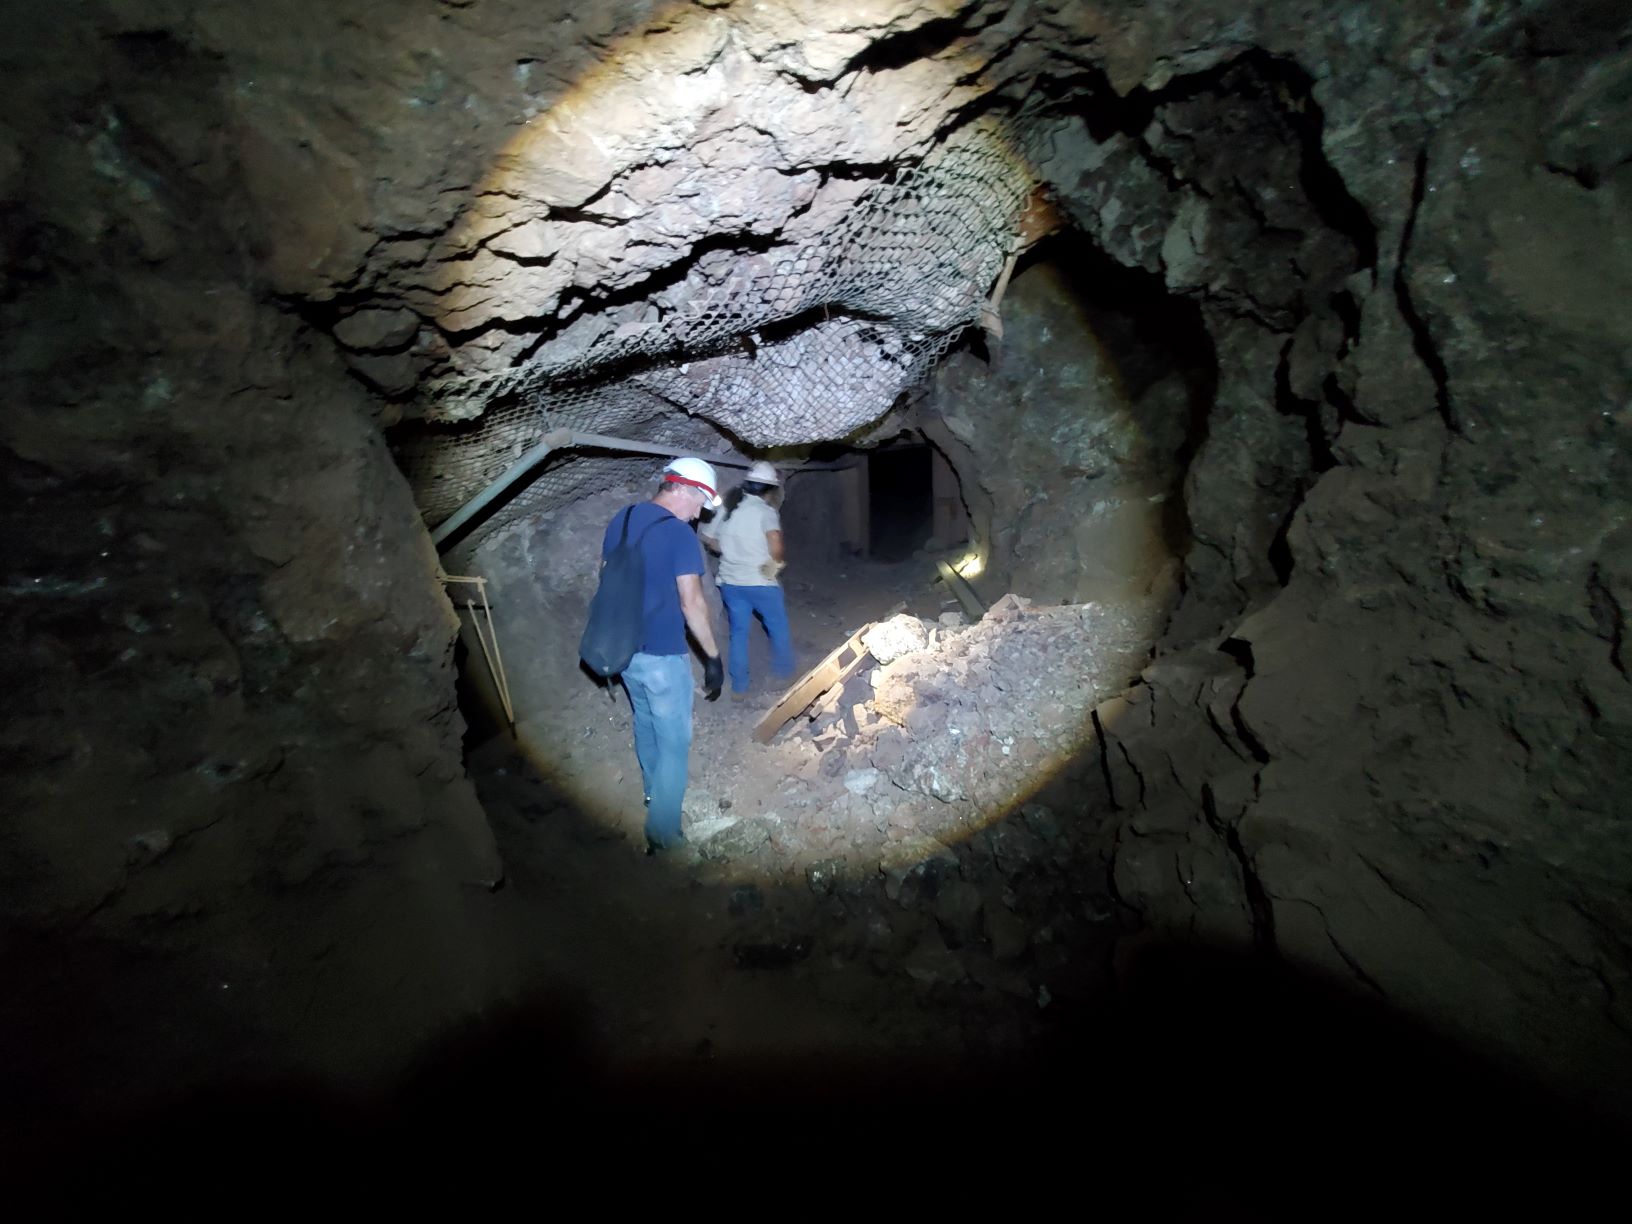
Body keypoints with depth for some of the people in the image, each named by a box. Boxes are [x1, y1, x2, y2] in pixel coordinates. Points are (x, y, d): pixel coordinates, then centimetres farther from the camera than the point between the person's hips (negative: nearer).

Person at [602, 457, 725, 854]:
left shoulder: (620, 519, 5)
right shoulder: (680, 533, -18)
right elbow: (691, 604, -20)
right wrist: (713, 657, -12)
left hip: (623, 649, 8)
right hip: (662, 654, -8)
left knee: (645, 725, 27)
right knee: (674, 742, 6)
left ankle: (654, 792, 48)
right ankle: (663, 835, 14)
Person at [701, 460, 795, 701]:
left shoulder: (727, 509, 8)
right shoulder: (765, 511, -11)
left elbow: (709, 538, 16)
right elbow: (775, 545, -26)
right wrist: (776, 562, -6)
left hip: (730, 582, 5)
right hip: (761, 582, -5)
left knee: (739, 633, 13)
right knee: (779, 628, 16)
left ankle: (738, 688, 19)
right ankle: (785, 674, 30)